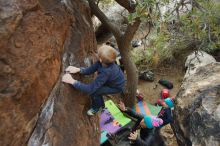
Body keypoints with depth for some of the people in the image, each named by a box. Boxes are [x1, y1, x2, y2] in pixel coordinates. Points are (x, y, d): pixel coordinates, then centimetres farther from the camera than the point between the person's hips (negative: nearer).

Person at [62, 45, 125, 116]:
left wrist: (72, 81, -39)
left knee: (93, 91, -17)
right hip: (115, 80, 7)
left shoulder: (105, 73, -43)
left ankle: (96, 108, 15)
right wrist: (78, 69, -31)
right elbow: (90, 70, -14)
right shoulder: (103, 62, -23)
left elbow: (90, 89, -41)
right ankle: (101, 105, 32)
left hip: (117, 87, -7)